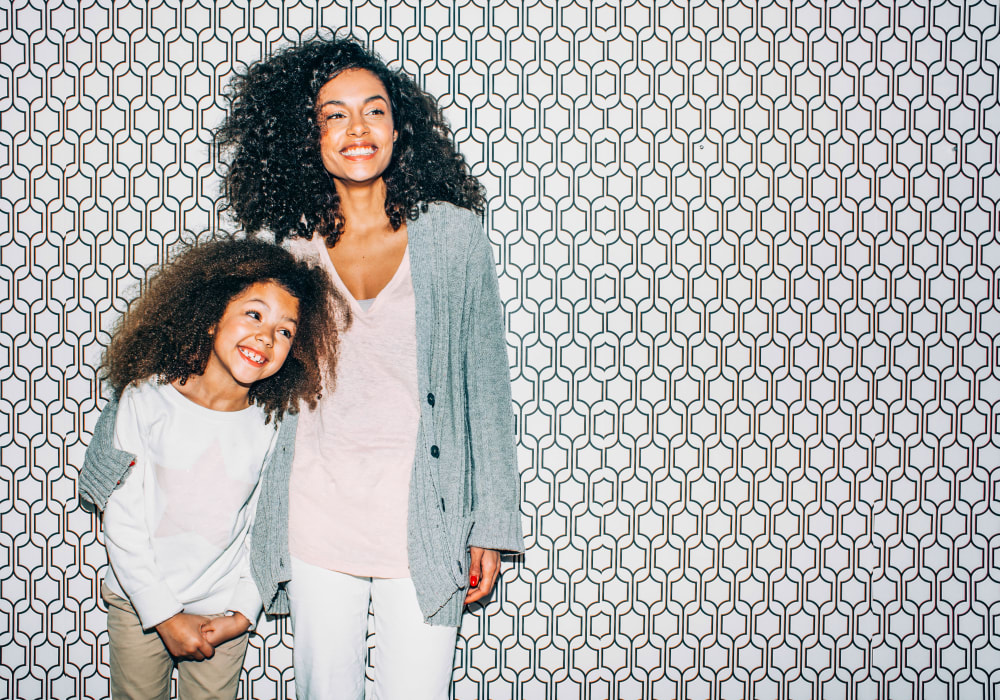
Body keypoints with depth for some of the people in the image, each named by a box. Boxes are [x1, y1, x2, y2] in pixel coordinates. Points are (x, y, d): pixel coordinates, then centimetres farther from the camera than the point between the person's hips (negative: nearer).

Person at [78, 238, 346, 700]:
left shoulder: (275, 424, -10)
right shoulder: (146, 399, -16)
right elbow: (122, 521, -13)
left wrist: (243, 613, -7)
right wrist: (164, 616, -12)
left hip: (222, 608, 1)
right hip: (138, 603, -1)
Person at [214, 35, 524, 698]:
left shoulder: (452, 233, -3)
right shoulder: (288, 244, 2)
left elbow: (485, 382, 0)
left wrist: (491, 524, -1)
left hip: (422, 516, -2)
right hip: (319, 513, 2)